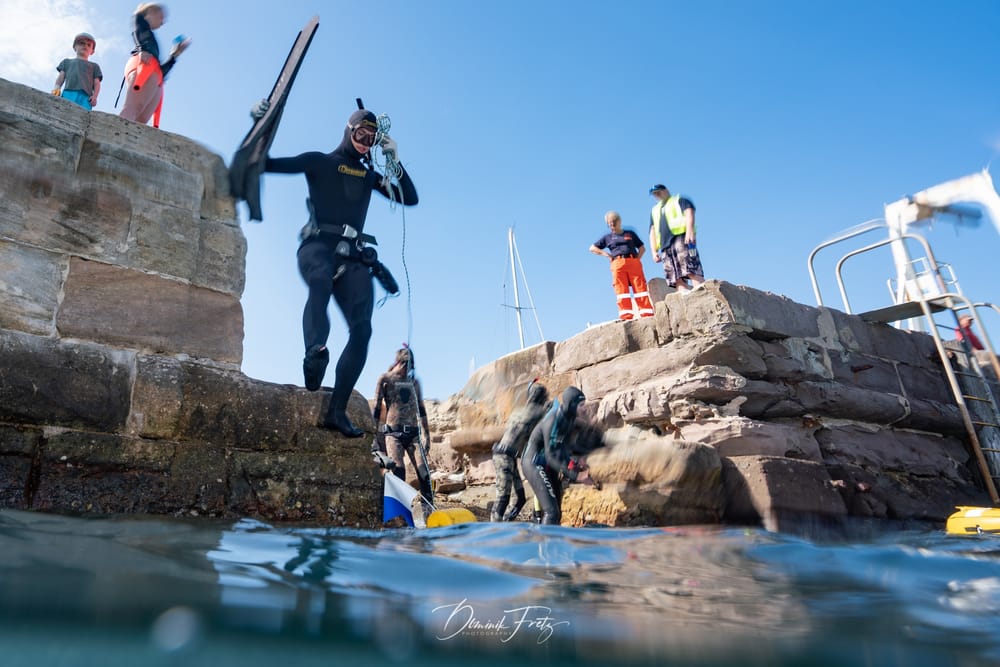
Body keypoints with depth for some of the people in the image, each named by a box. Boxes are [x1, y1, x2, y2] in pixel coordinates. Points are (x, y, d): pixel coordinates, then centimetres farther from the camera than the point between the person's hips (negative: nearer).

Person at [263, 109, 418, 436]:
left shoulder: (369, 175, 25)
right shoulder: (319, 162, 14)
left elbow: (410, 198, 18)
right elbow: (268, 163, 8)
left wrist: (395, 159, 10)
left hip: (353, 256, 4)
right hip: (318, 245, -3)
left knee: (361, 329, -15)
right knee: (321, 280, -42)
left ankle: (337, 410, -17)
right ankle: (316, 351, -61)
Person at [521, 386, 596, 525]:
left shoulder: (567, 417, 0)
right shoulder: (554, 420, -28)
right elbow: (551, 456, -32)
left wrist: (573, 460, 4)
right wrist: (575, 476, -36)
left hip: (547, 465, 10)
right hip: (535, 464, -10)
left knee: (557, 513, 12)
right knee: (551, 512, -17)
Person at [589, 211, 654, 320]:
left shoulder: (630, 233, 19)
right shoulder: (608, 237, 19)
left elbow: (642, 248, 21)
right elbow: (592, 248, 19)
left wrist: (638, 258, 3)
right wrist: (605, 254, 6)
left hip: (633, 262, 0)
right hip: (618, 264, 0)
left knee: (640, 288, -8)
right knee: (621, 290, -8)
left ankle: (646, 313, -11)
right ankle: (626, 315, -13)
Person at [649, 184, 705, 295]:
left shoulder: (679, 200, 18)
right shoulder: (655, 210, 34)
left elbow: (689, 212, -1)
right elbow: (652, 231, 28)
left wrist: (689, 230, -20)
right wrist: (654, 251, 13)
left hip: (681, 238, -6)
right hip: (665, 246, 6)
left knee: (691, 269, -23)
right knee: (677, 280, -9)